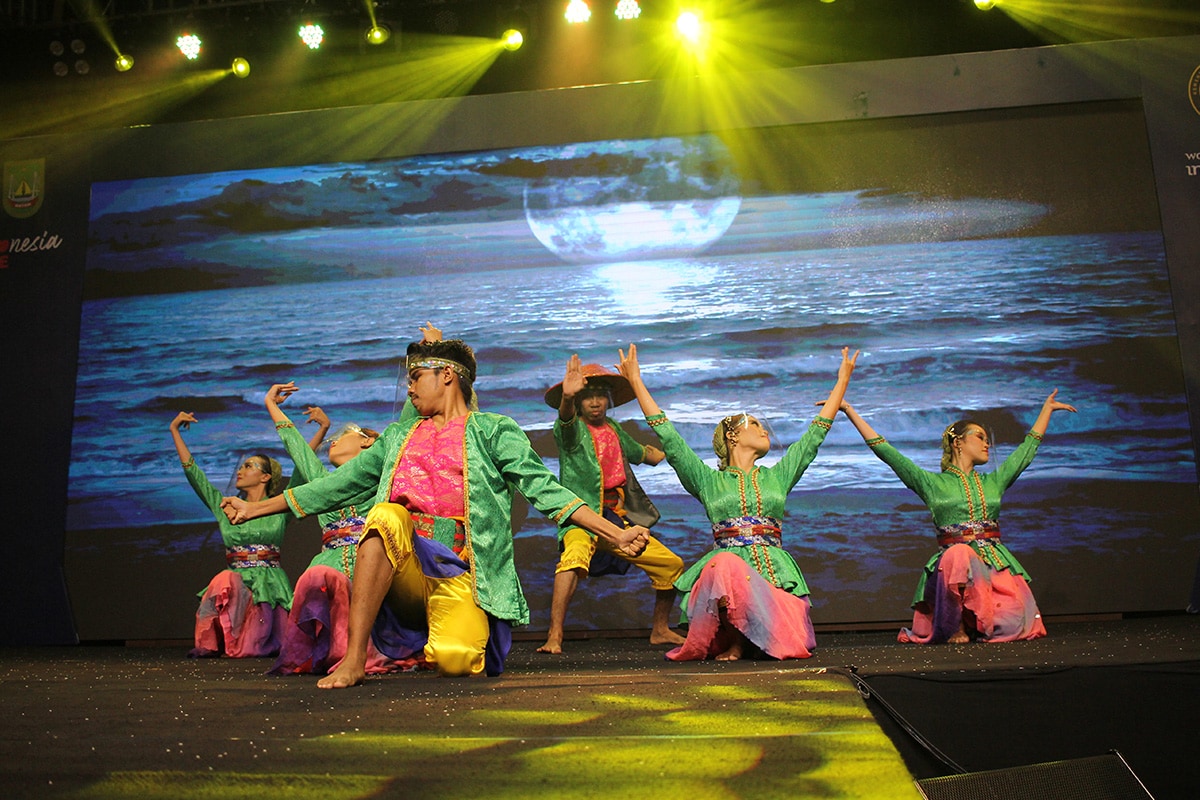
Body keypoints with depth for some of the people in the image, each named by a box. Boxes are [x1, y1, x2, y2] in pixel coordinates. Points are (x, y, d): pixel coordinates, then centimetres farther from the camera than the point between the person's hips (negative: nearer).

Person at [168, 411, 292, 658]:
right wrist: (174, 431, 14)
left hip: (268, 587, -3)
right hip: (233, 582, 3)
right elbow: (192, 471, 14)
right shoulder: (226, 507, 15)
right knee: (225, 581, -33)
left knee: (249, 649, -22)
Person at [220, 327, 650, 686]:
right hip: (403, 569, 3)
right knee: (387, 514, -27)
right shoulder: (399, 436, 22)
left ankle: (462, 627, 11)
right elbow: (338, 484, 25)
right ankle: (353, 660, -27)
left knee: (454, 659, -28)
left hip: (458, 574, -3)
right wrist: (257, 507, 25)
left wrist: (616, 534, -14)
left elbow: (543, 486, -3)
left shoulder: (492, 430, 6)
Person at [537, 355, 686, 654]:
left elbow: (639, 452, 37)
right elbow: (566, 419, -31)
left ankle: (660, 630, 29)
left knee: (672, 564, 8)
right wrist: (567, 397, -50)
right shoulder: (572, 429, -4)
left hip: (620, 518, 7)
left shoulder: (614, 429, 15)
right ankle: (554, 637, -34)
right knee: (574, 558, -37)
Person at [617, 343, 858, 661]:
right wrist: (636, 382, 7)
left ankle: (748, 636, 8)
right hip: (726, 566, -2)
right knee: (727, 566, -39)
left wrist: (843, 378, 30)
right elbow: (668, 436, 9)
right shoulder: (709, 481, 14)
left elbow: (816, 433, 26)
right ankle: (734, 640, -12)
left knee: (791, 643, -27)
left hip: (775, 575, 2)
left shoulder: (776, 477, 22)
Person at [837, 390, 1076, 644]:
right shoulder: (933, 483, 7)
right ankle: (956, 625, -18)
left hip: (997, 565, 4)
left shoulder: (993, 482, 20)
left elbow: (1028, 447, 31)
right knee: (960, 554, -40)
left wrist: (1047, 408, 39)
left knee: (1016, 626, -22)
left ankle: (973, 620, 12)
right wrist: (849, 410, -1)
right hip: (953, 563, -4)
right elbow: (885, 451, 2)